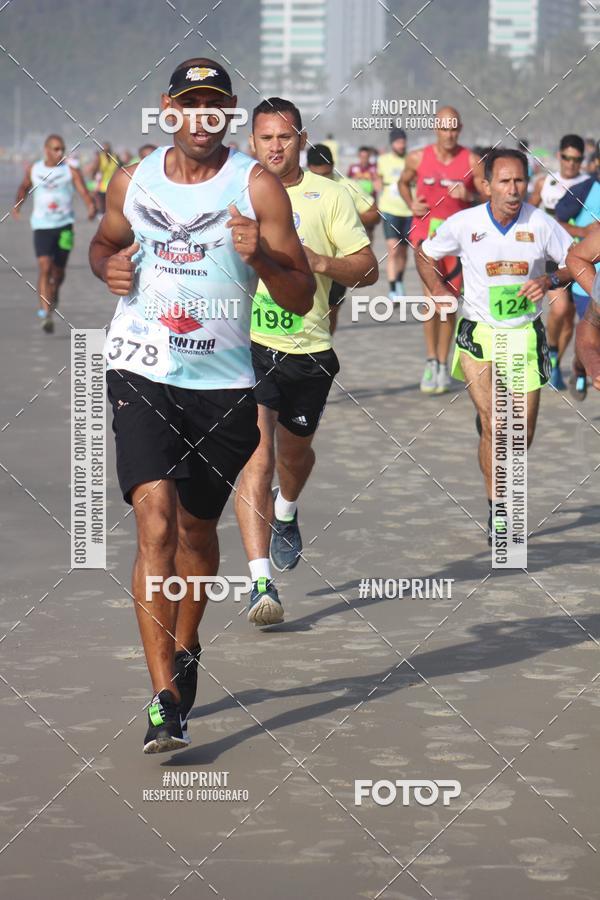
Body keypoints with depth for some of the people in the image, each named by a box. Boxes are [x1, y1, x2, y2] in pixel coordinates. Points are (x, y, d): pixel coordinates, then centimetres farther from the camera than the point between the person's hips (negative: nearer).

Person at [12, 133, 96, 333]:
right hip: (41, 226, 0)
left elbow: (84, 191, -13)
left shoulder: (71, 171, -3)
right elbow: (24, 187, 24)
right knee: (44, 267, -16)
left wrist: (91, 206, -32)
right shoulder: (33, 170, 5)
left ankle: (53, 296, 43)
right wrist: (17, 206, 11)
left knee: (58, 271, 11)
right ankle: (45, 312, -20)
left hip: (64, 226, 0)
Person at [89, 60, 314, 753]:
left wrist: (258, 256, -23)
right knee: (155, 522, -16)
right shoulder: (132, 182, 5)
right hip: (141, 375, 0)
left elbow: (301, 299, -4)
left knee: (197, 527, 14)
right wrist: (108, 267, 2)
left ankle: (184, 652, 41)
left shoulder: (256, 187, -3)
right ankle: (165, 701, -19)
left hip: (222, 383, 0)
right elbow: (104, 241, 26)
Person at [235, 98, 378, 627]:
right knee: (257, 455, -16)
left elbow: (367, 269, 1)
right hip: (248, 344, -2)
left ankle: (286, 512, 57)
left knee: (295, 450, 21)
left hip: (310, 349, 2)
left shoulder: (329, 197, 1)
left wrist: (320, 263, -16)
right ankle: (262, 583, -20)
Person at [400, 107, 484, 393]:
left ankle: (442, 365, 21)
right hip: (426, 228, -1)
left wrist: (469, 196, -20)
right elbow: (403, 183, 21)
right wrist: (411, 204, 2)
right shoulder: (418, 158, 2)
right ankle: (431, 360, -17)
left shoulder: (472, 161, -2)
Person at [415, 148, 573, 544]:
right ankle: (498, 513, -2)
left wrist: (549, 281, -15)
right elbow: (425, 256, 8)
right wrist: (440, 291, -6)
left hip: (526, 334, 2)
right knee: (493, 428, -13)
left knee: (522, 435, 7)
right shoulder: (463, 224, -9)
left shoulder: (541, 224, -9)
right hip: (479, 333, -2)